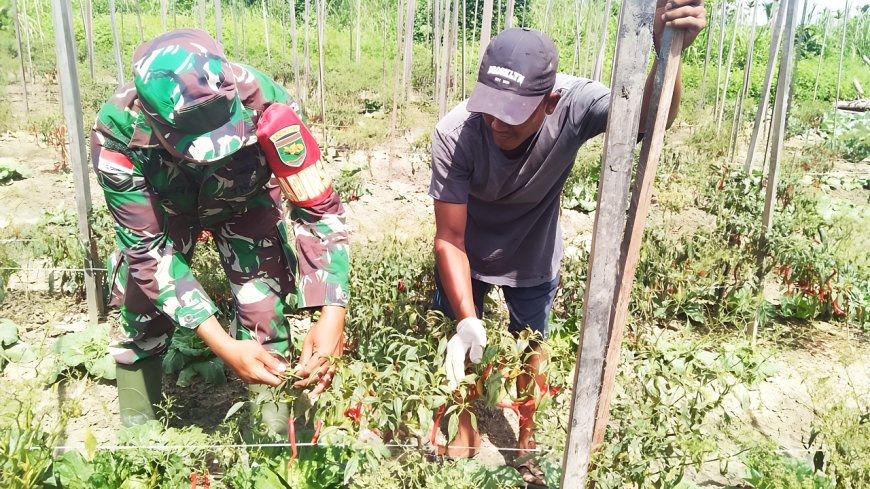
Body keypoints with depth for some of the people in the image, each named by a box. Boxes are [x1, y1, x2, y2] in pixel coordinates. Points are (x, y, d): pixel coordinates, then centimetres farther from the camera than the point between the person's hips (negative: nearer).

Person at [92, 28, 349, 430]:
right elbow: (149, 250, -31)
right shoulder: (117, 134, -37)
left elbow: (320, 208, -32)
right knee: (142, 322, 0)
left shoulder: (264, 102, -40)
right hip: (163, 210, 1)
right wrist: (223, 346, -38)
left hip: (245, 200, 0)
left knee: (264, 316, -10)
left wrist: (333, 315, -43)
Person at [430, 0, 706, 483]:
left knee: (530, 351, 18)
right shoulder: (455, 133, -35)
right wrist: (468, 320, -42)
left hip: (534, 261, 1)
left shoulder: (572, 105, -31)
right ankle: (466, 430, 43)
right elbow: (450, 239, -31)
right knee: (459, 350, 13)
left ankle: (526, 437, 45)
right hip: (469, 257, -1)